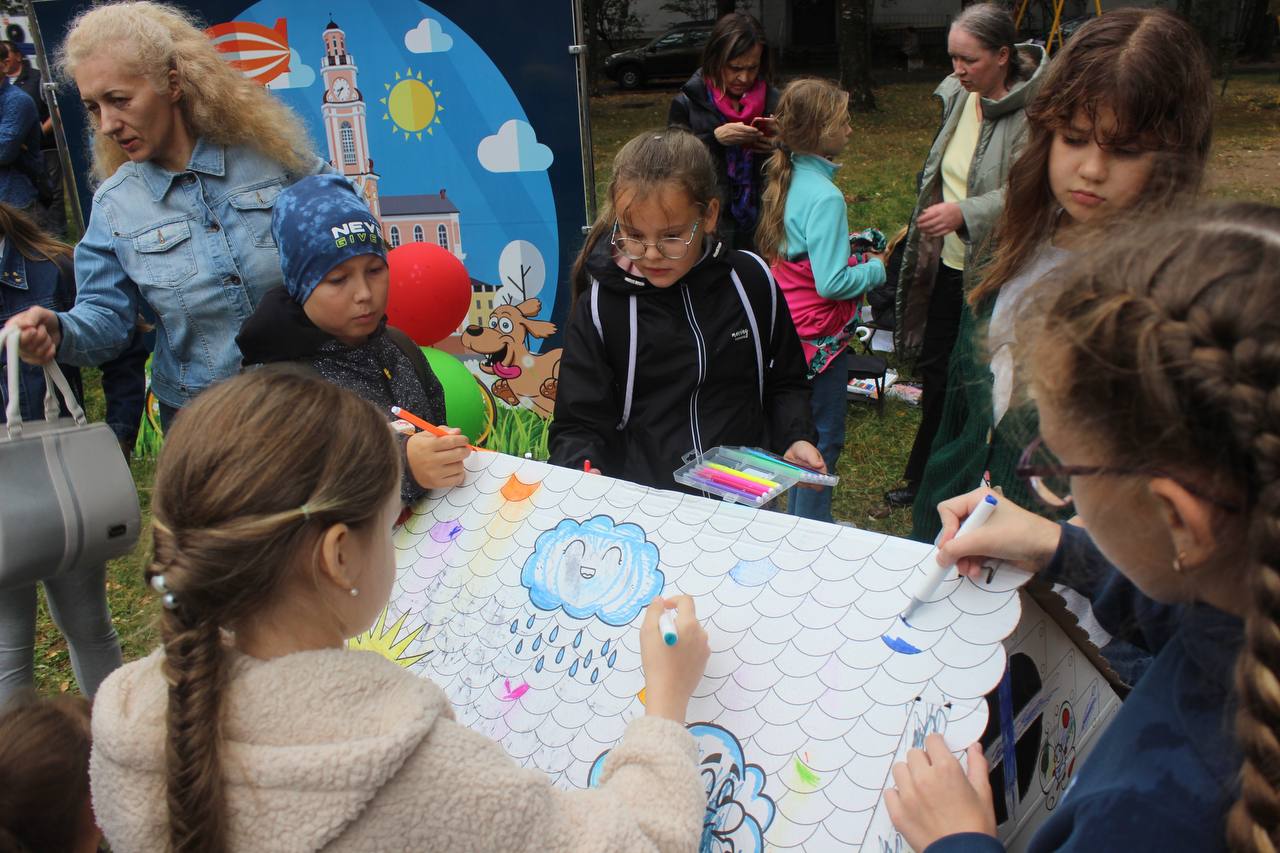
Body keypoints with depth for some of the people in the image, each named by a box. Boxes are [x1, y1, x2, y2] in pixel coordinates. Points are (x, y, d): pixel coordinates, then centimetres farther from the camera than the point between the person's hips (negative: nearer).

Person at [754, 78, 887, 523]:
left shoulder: (789, 179, 5)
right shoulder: (824, 196, -22)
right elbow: (831, 283, -26)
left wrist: (851, 252, 7)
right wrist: (875, 268, -9)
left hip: (792, 331, 9)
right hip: (820, 336, -9)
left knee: (807, 430, 22)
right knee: (825, 436, 5)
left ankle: (800, 519, 36)